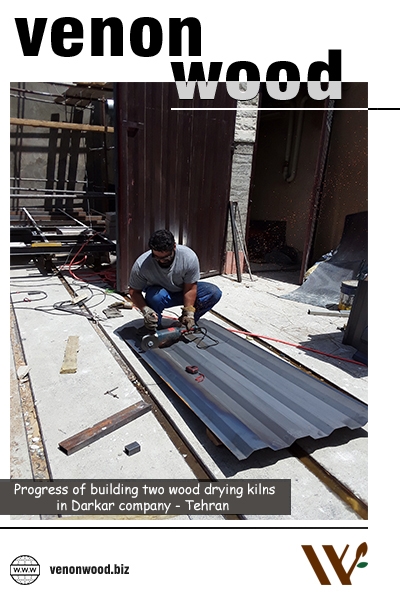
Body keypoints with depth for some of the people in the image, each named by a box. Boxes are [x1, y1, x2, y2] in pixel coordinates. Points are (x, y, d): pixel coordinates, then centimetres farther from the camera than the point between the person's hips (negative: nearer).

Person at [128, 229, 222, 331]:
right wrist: (145, 310, -33)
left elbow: (190, 289, -19)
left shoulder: (189, 257, -28)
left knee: (215, 293, -20)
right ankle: (154, 329, -9)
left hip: (183, 291, 2)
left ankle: (187, 322, -1)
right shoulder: (141, 264, -29)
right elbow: (134, 291, -17)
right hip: (157, 292, -2)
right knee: (155, 296, -39)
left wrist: (189, 313, -22)